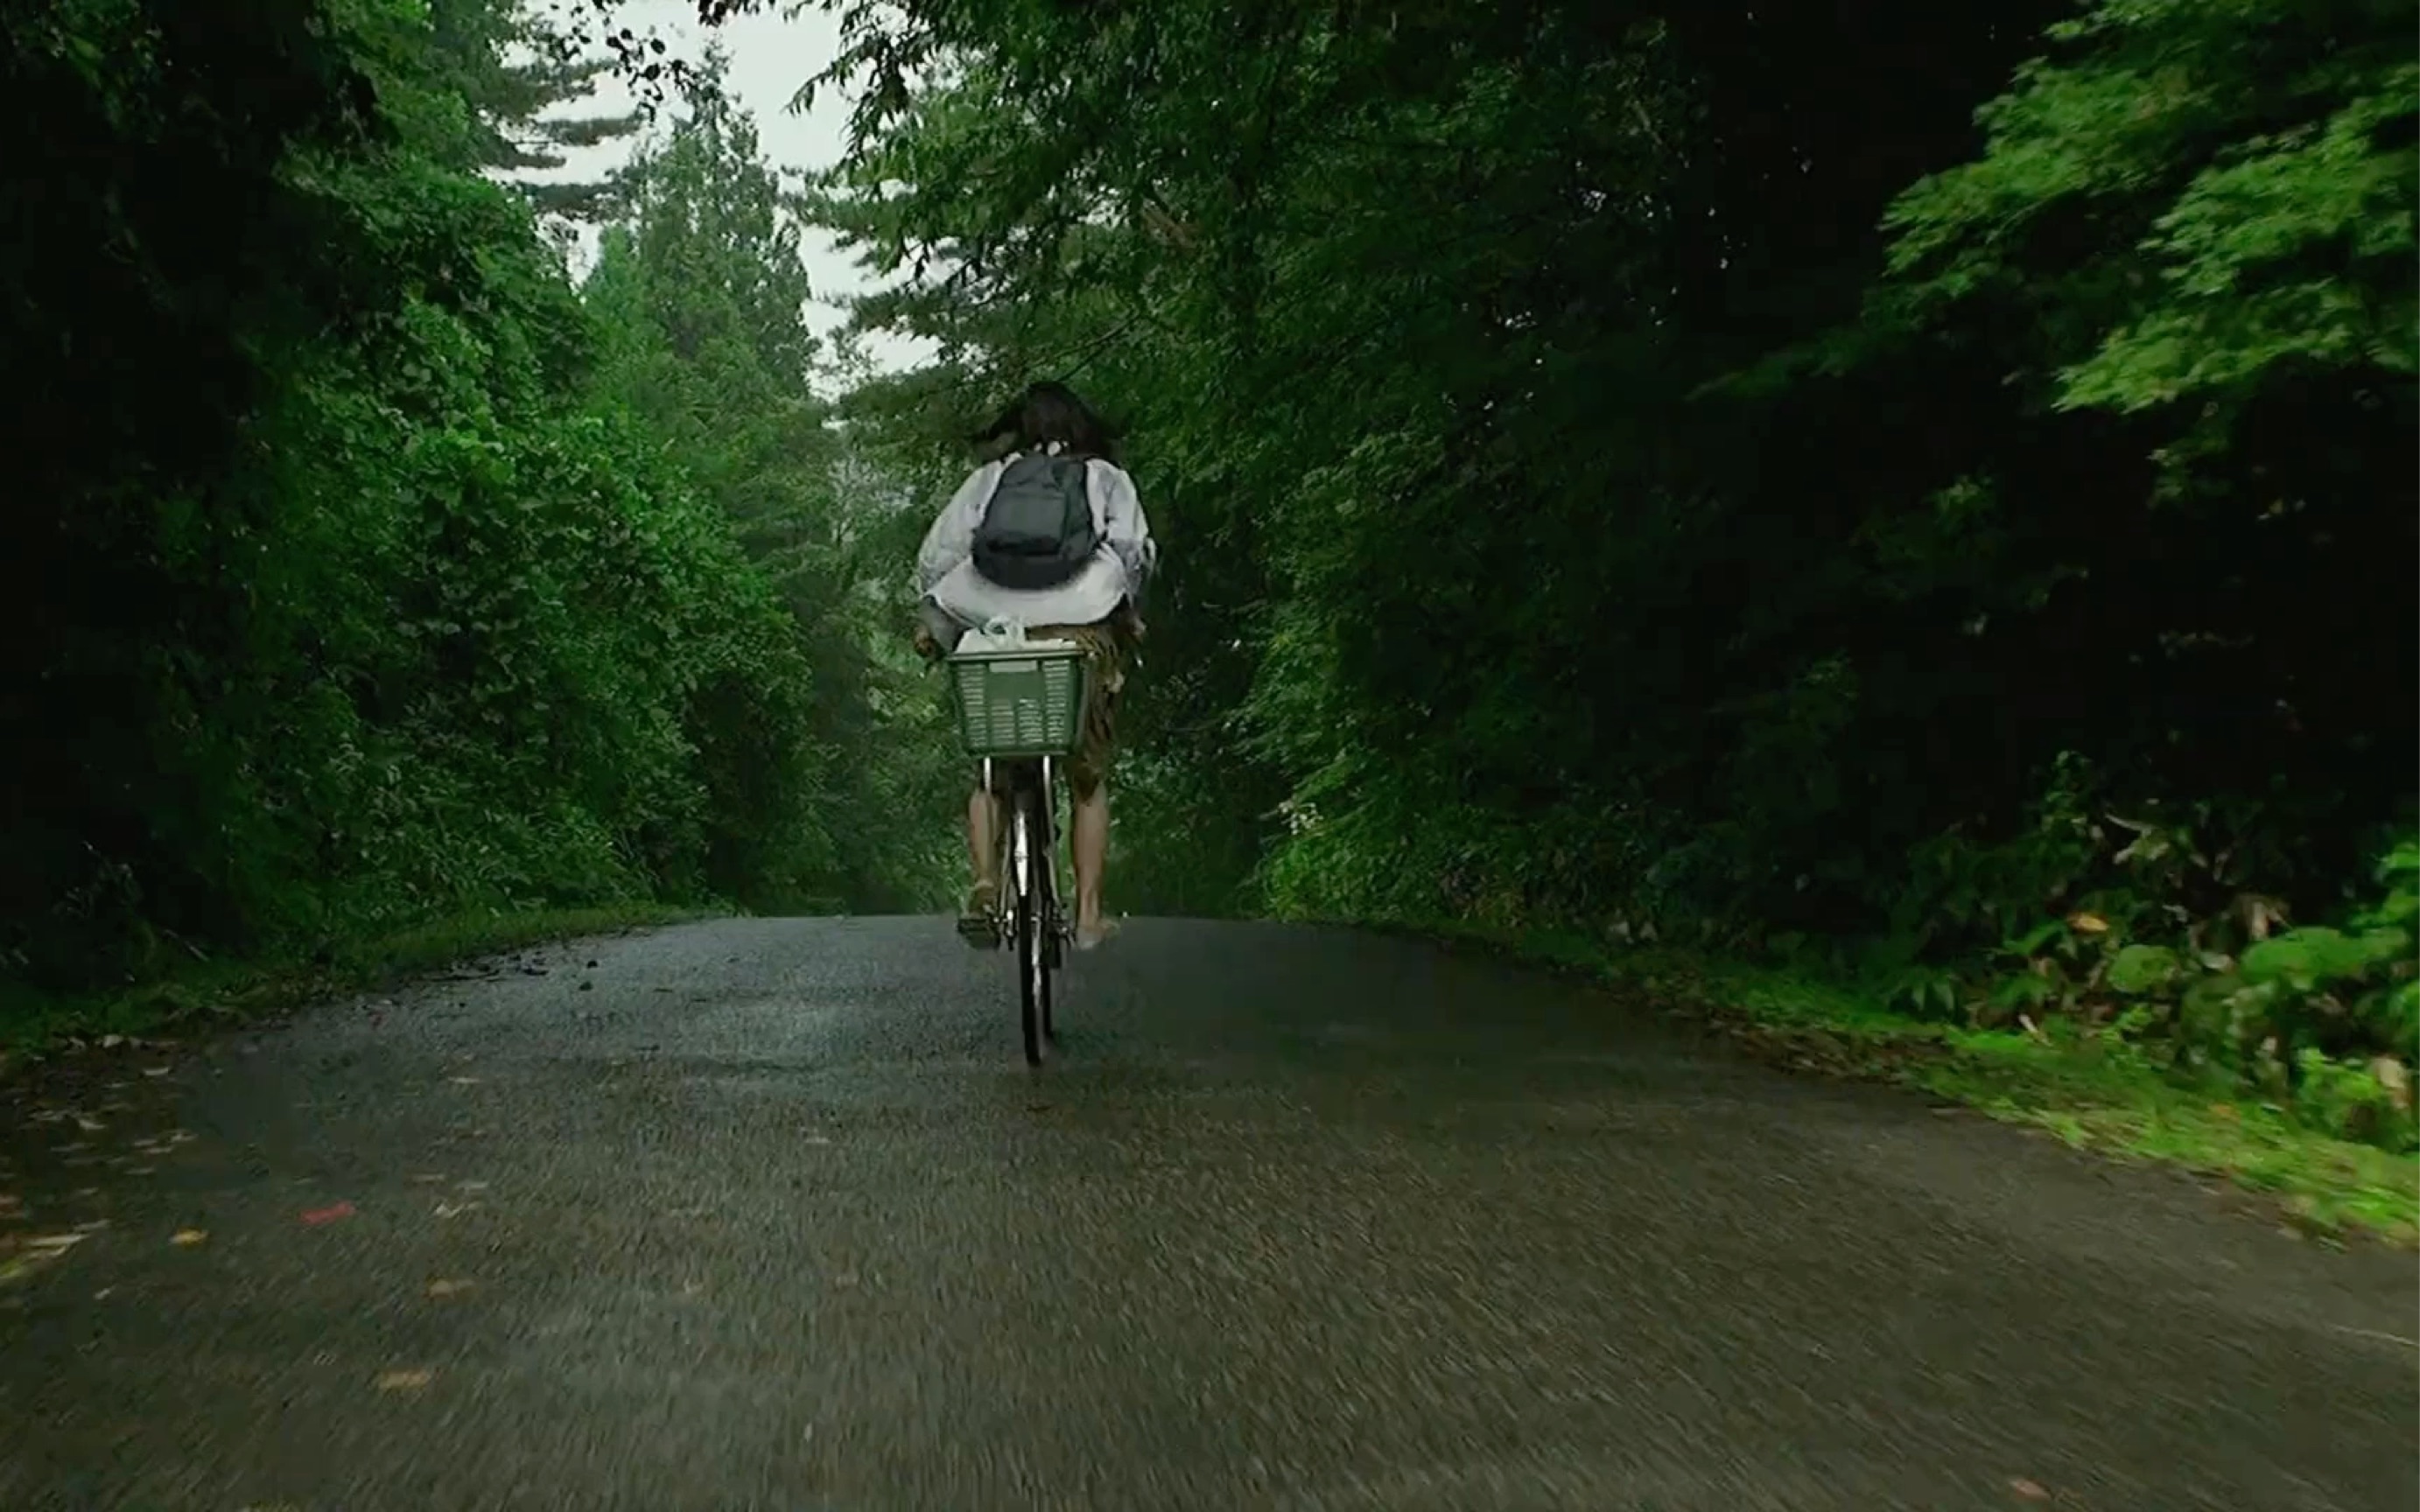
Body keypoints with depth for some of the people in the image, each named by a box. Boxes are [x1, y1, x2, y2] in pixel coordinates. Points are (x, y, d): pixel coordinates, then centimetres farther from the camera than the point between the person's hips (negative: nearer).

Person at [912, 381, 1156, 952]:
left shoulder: (989, 478, 21)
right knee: (1089, 779, 11)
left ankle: (985, 887, -7)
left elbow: (936, 554, 11)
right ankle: (1088, 914, 7)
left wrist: (928, 621, 20)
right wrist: (1130, 614, 16)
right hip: (1082, 637, -1)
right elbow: (1134, 550, 3)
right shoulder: (1105, 478, 19)